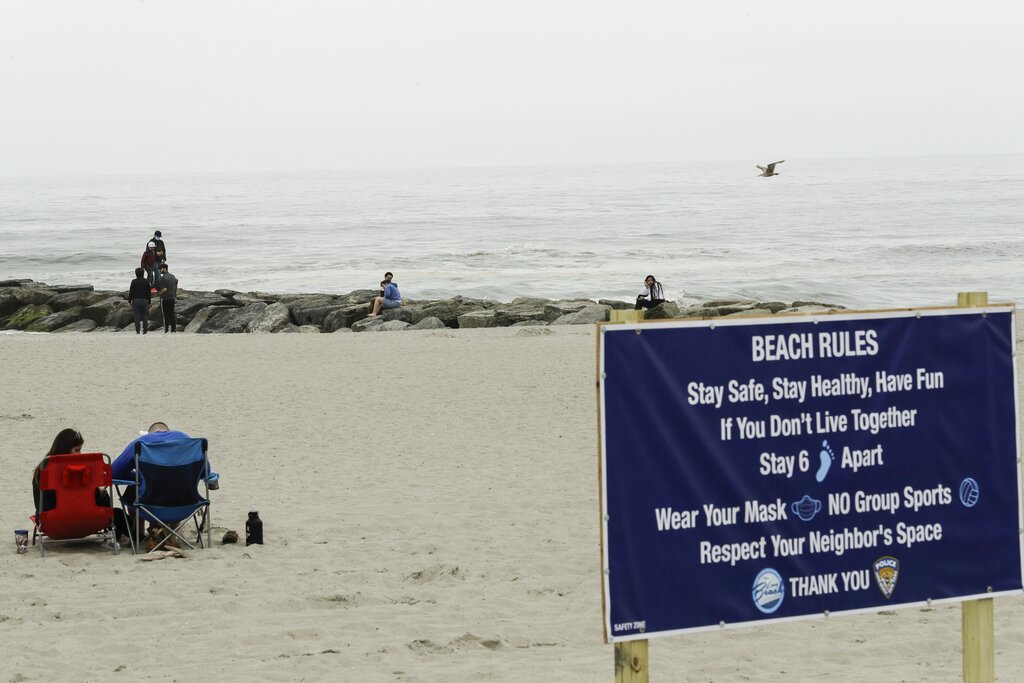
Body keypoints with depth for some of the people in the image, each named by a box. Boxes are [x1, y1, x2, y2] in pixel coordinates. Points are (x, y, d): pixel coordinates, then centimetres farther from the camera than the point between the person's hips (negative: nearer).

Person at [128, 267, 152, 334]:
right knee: (145, 316, 5)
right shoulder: (146, 281, 3)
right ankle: (145, 330, 2)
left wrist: (129, 301, 3)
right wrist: (149, 301, 13)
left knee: (137, 316, 0)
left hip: (136, 301, -2)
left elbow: (131, 292, -4)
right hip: (144, 301, 2)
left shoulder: (134, 281, -4)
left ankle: (137, 330, -5)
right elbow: (149, 292, 6)